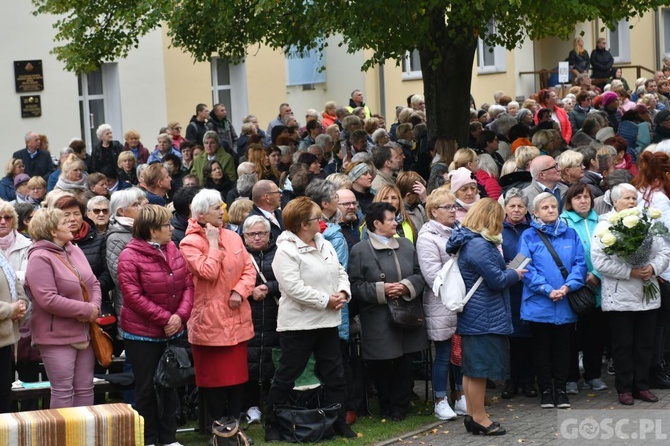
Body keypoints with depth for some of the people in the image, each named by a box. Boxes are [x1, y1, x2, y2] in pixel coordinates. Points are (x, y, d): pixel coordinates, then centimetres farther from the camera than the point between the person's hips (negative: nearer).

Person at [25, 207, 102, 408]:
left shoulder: (75, 251, 10)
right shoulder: (40, 258, -15)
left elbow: (94, 283, 14)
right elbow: (48, 300, -23)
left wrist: (95, 306, -8)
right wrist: (86, 310, -18)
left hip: (84, 333, 8)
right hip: (57, 337, -7)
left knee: (85, 389, 12)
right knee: (63, 391, -2)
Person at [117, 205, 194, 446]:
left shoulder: (172, 250, 3)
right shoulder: (130, 256, -16)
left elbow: (188, 285, 2)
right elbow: (133, 296, -21)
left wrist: (181, 315, -13)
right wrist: (164, 318, -20)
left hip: (173, 332, 6)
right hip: (142, 334, -6)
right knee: (146, 387, 5)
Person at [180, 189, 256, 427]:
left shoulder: (233, 237, 8)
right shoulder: (190, 243, -9)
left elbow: (249, 269, 7)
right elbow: (208, 272, -22)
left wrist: (240, 291, -10)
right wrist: (213, 243, -14)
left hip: (237, 317, 5)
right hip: (209, 320, -5)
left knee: (238, 373, 10)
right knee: (213, 376, 4)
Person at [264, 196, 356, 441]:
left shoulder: (325, 245, 10)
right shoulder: (286, 251, -15)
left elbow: (340, 272, 14)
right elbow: (294, 288, -24)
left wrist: (343, 292, -7)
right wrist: (326, 300, -19)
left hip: (327, 322, 7)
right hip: (298, 324, -7)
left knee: (335, 375, 12)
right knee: (286, 377, 2)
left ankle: (338, 421, 23)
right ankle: (272, 425, 13)